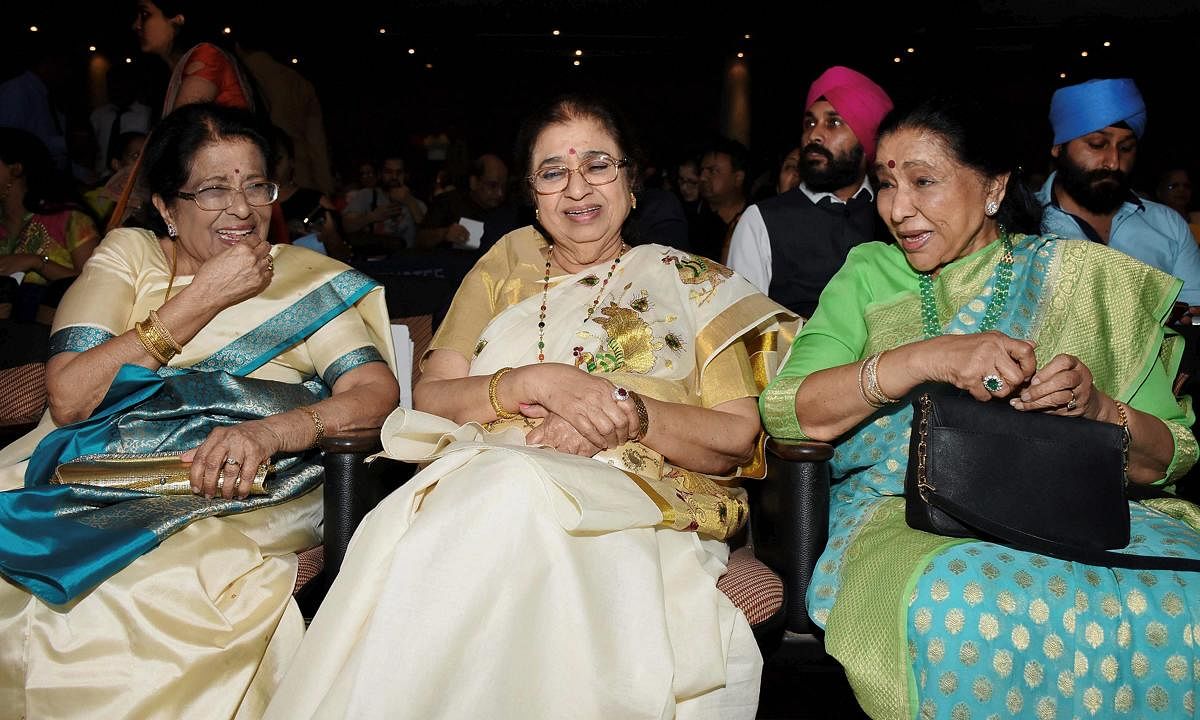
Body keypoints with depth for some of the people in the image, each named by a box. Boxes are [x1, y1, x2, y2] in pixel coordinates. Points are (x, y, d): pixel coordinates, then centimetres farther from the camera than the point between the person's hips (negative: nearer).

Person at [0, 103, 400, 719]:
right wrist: (204, 297, -4)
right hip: (93, 482, 2)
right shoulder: (127, 255, 13)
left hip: (236, 500, -2)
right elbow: (68, 397, -2)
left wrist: (270, 431, -24)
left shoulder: (306, 279, 11)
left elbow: (377, 391, -4)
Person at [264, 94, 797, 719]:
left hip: (640, 498, -1)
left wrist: (630, 412, -10)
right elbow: (430, 396, 11)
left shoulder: (691, 284, 17)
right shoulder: (505, 269, 24)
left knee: (514, 490, -37)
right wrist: (538, 383, -8)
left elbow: (739, 437, 8)